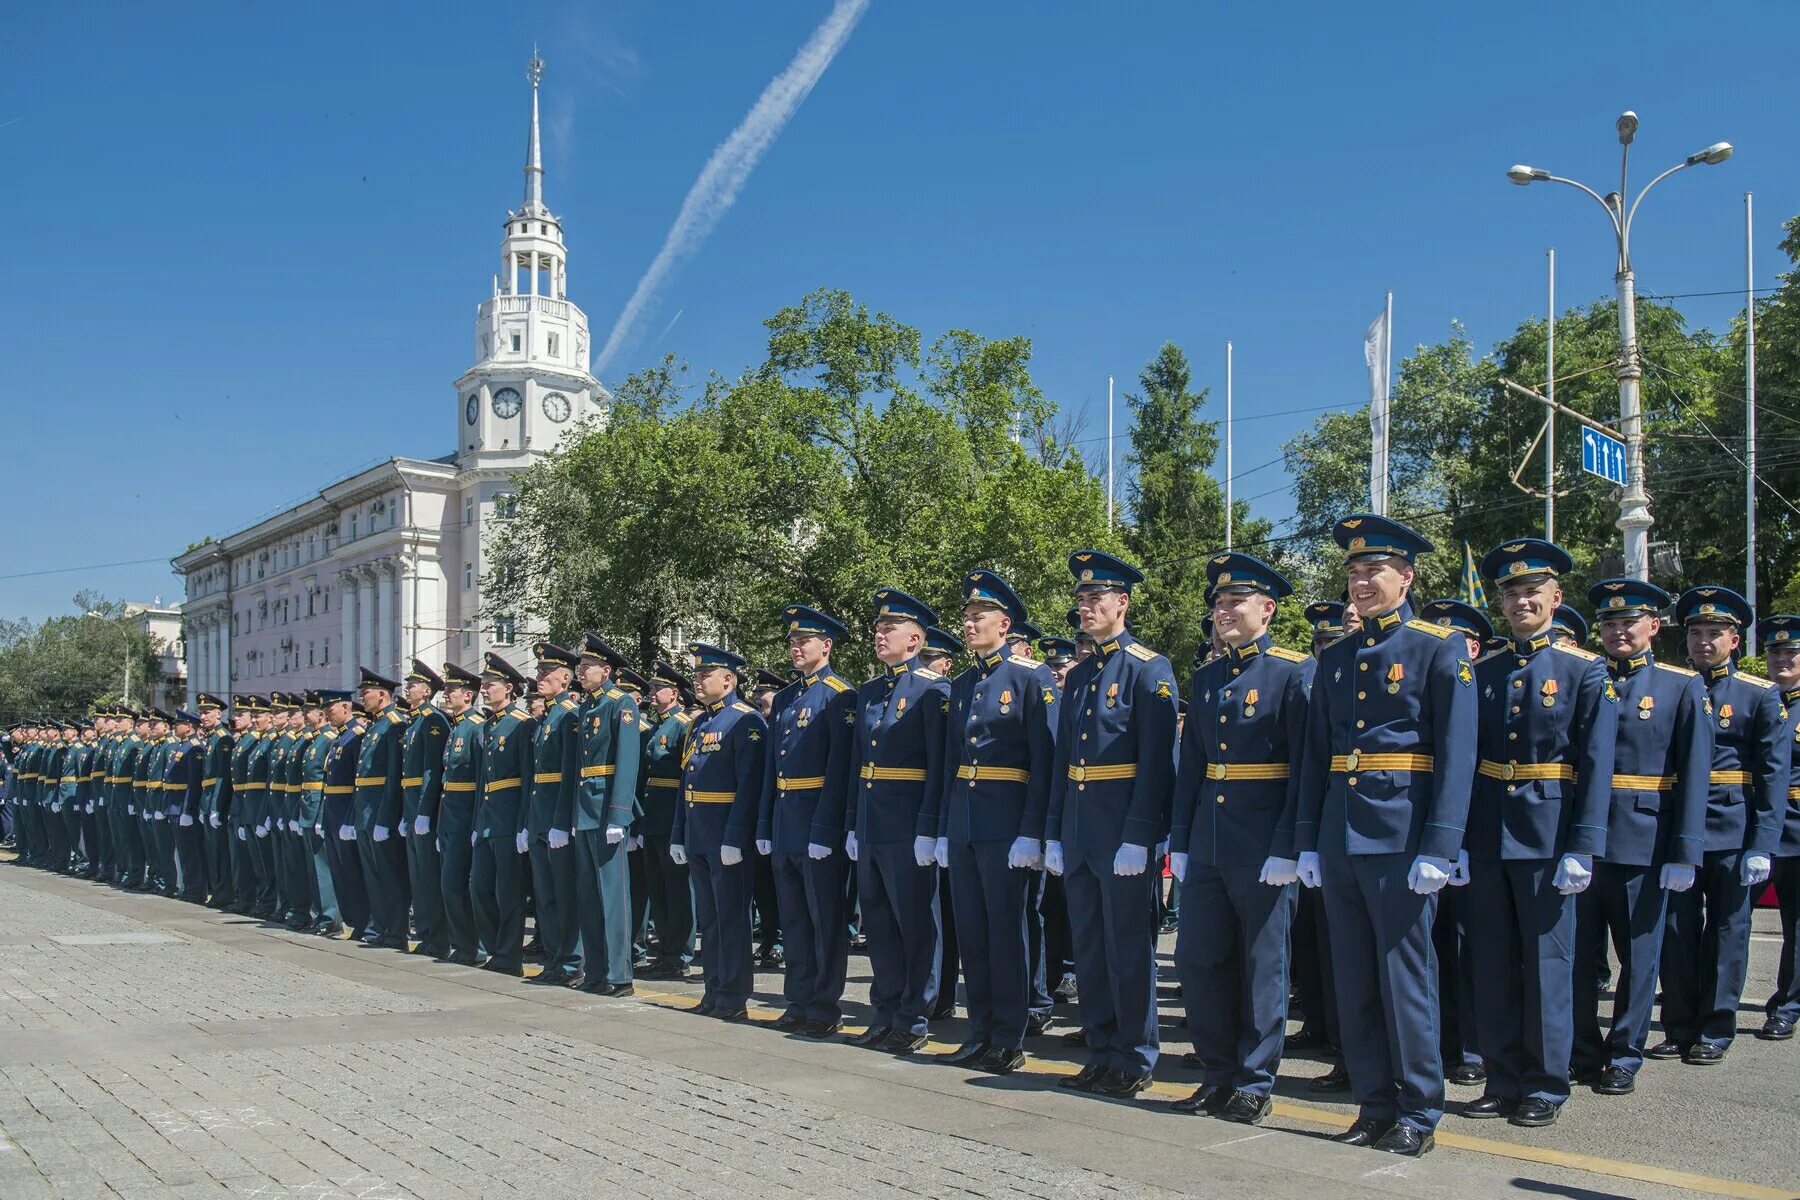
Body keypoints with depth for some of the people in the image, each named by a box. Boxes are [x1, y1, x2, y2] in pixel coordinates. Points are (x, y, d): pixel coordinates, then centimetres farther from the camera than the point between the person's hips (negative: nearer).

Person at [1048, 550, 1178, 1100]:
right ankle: (1102, 1054, 22)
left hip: (1122, 830, -7)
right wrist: (1053, 834, 11)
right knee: (1088, 947, 12)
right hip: (1078, 829, 7)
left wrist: (1137, 838, -19)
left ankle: (1135, 1061, 10)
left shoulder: (1149, 668, -7)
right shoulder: (1078, 675, 15)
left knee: (1128, 948, 0)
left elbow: (1156, 760, -14)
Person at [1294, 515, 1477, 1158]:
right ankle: (1374, 1106, 21)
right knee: (1353, 982, 10)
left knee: (1404, 978, 0)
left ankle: (1418, 1115, 12)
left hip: (1400, 837, -6)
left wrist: (1438, 849, -16)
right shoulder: (1335, 659, 13)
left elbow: (1457, 754, -10)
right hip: (1341, 839, 6)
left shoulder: (1440, 648, -4)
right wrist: (1308, 840, 9)